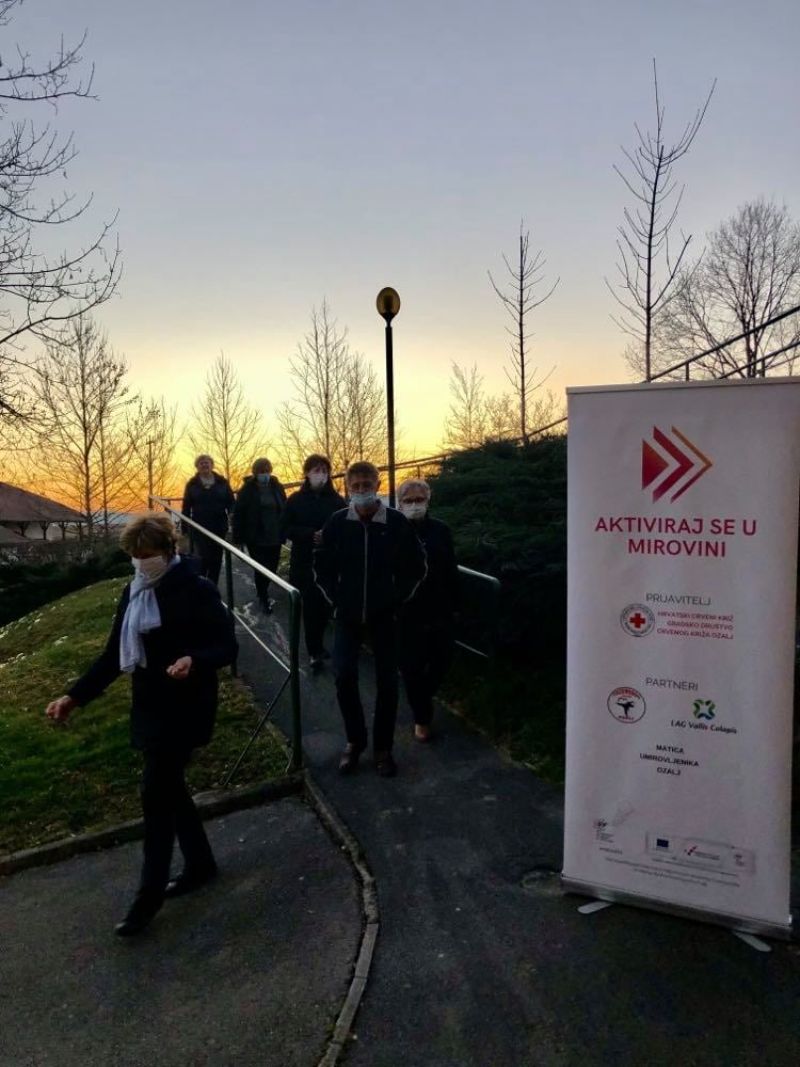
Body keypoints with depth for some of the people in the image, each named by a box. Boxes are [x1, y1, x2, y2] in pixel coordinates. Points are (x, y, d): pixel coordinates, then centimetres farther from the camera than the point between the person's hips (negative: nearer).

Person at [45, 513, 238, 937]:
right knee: (168, 788, 15)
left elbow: (228, 646, -15)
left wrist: (194, 660, -35)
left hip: (184, 709, -7)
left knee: (156, 793, -4)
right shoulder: (133, 594, 7)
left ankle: (149, 894, 14)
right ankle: (199, 863, 35)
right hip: (150, 707, 7)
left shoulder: (196, 591, -15)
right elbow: (113, 656, 11)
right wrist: (75, 696, 3)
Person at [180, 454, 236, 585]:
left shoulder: (222, 482, 4)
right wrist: (184, 529, -2)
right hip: (199, 528, -2)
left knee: (216, 559, 7)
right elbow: (186, 508, 3)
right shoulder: (192, 484, 3)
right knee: (202, 559, -7)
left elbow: (231, 503, 2)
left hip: (219, 527, 2)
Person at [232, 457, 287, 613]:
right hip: (255, 537, -3)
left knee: (272, 568, 10)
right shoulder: (247, 489, -7)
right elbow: (238, 514, -8)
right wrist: (238, 537, -11)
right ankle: (263, 599, 19)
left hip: (274, 536, 4)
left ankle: (262, 593, 36)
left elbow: (284, 511, 5)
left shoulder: (277, 487, 3)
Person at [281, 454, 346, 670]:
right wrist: (311, 534, -16)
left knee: (325, 605, 6)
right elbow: (286, 529, -3)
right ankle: (315, 652, 12)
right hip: (304, 562, -1)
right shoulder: (296, 500, 0)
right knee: (310, 607, 1)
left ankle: (317, 645, 28)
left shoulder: (337, 500, 0)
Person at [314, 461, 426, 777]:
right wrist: (337, 600, -1)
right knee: (344, 676, -3)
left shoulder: (397, 522, -9)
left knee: (387, 681, 4)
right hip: (348, 614, 1)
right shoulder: (337, 523, -5)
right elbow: (322, 566, 6)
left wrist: (396, 601, -3)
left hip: (384, 614, -1)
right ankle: (355, 740, 20)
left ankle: (383, 747, 21)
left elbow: (416, 567, 0)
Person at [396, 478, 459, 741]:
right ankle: (422, 718, 26)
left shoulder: (441, 531, 0)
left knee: (441, 661, 10)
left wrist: (453, 604, 3)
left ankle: (422, 698, 40)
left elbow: (451, 571, 4)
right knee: (411, 667, 6)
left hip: (439, 611, 3)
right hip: (406, 614, -2)